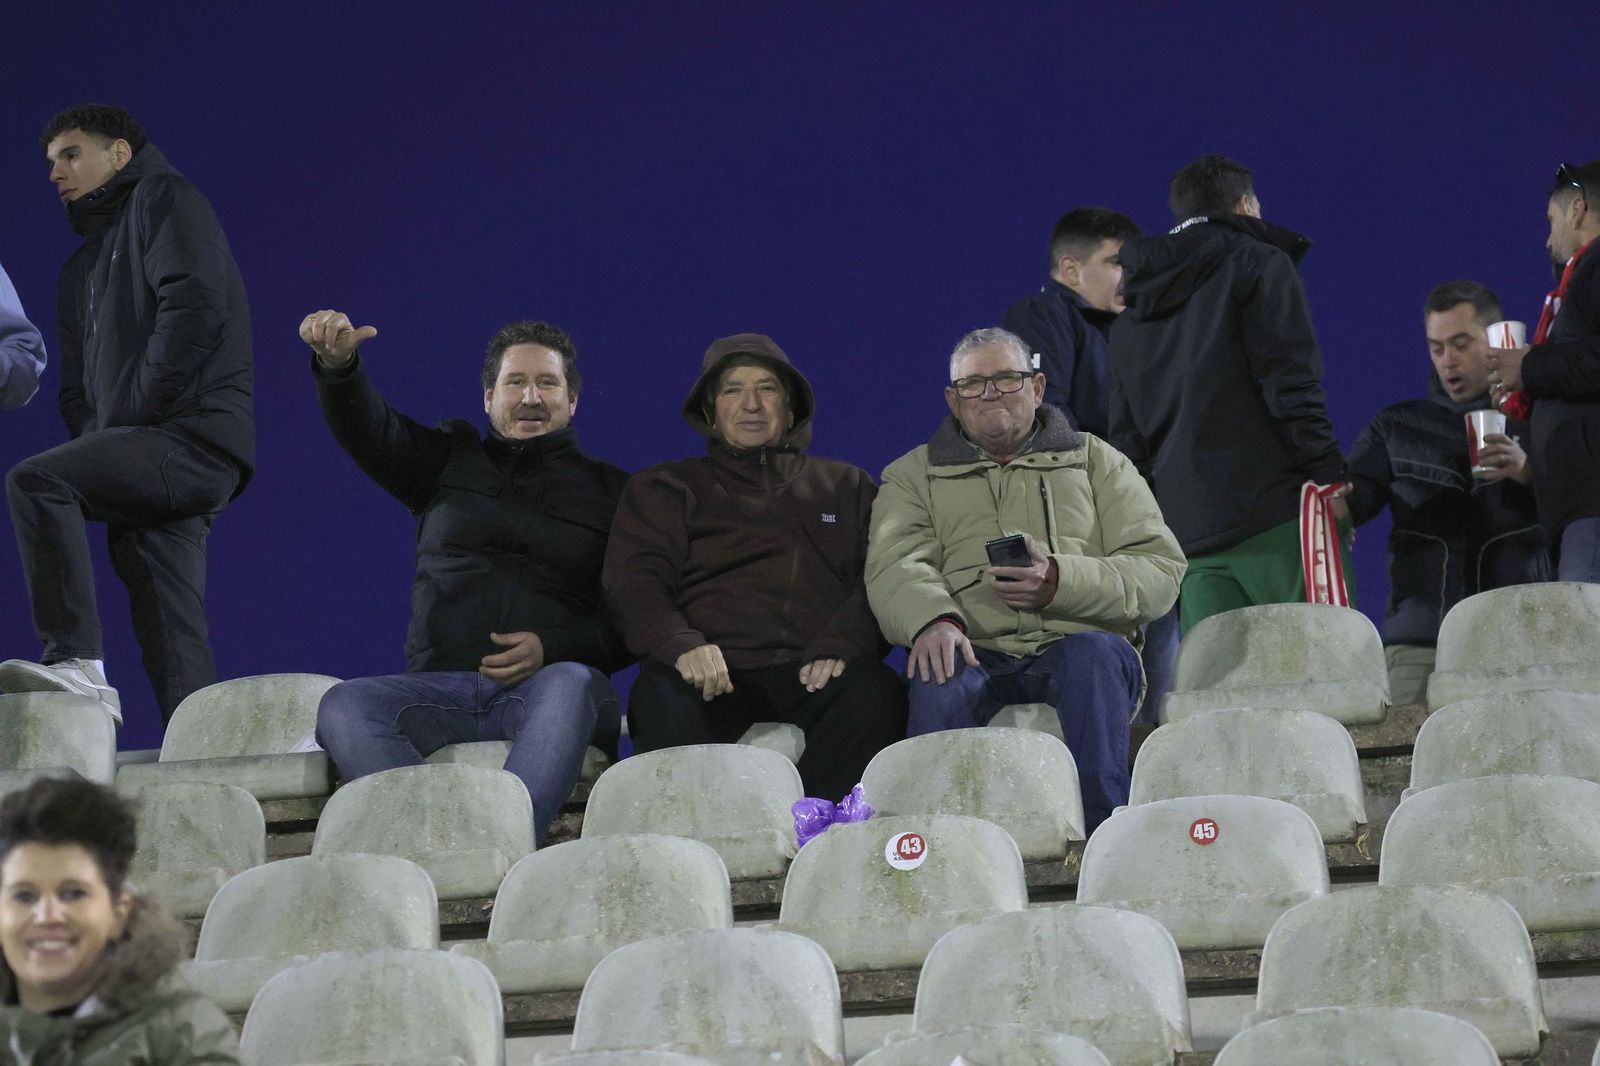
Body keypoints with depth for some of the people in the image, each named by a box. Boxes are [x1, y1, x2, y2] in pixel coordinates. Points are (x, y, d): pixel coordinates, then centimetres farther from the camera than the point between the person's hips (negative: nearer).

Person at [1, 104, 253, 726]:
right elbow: (76, 387, 26)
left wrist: (131, 413, -13)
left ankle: (76, 663, -30)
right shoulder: (83, 267, 30)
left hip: (194, 436, -9)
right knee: (172, 640, -2)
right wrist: (95, 439, 3)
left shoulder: (162, 198, 5)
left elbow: (195, 308, -12)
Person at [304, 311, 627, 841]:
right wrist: (337, 364, -18)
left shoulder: (608, 493, 18)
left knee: (571, 685, -38)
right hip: (441, 689, 2)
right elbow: (369, 430, 5)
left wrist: (553, 649, -10)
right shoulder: (450, 463, 24)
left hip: (548, 684, -2)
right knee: (342, 708, -28)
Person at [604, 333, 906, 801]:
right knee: (660, 695, -35)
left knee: (876, 690, -34)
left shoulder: (845, 486, 28)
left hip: (813, 673, 1)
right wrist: (681, 645, -15)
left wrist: (841, 645, -11)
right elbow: (634, 582, 9)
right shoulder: (664, 488, 26)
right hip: (713, 671, -1)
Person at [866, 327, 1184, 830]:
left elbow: (1160, 571, 9)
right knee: (938, 676, -35)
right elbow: (895, 566, 3)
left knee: (1096, 652, -36)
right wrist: (933, 619, -22)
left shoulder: (1096, 461, 23)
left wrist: (1059, 582, -11)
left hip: (1074, 642, 0)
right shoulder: (914, 475, 24)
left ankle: (1102, 827, -42)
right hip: (976, 650, 0)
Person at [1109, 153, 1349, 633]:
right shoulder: (1259, 264, 4)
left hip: (1190, 534, 6)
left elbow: (1127, 442, 19)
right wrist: (1329, 478, -9)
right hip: (1277, 519, -5)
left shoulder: (1129, 322, 23)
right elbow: (1290, 384, -8)